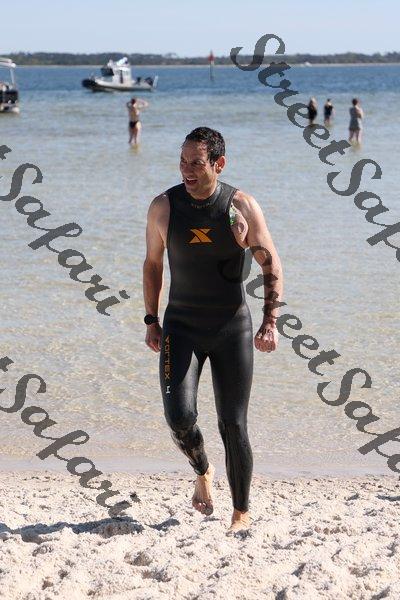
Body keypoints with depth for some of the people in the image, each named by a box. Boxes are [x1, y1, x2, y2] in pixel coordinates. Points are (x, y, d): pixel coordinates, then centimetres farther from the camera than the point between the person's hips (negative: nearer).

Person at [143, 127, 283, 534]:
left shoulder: (242, 207, -8)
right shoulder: (163, 207, -4)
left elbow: (271, 265, -2)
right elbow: (152, 263, 10)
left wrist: (270, 321, -12)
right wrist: (151, 321, 8)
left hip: (233, 328, -1)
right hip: (181, 327, 1)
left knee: (233, 426, 0)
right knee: (179, 417, -15)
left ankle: (242, 513, 16)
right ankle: (202, 472, 18)